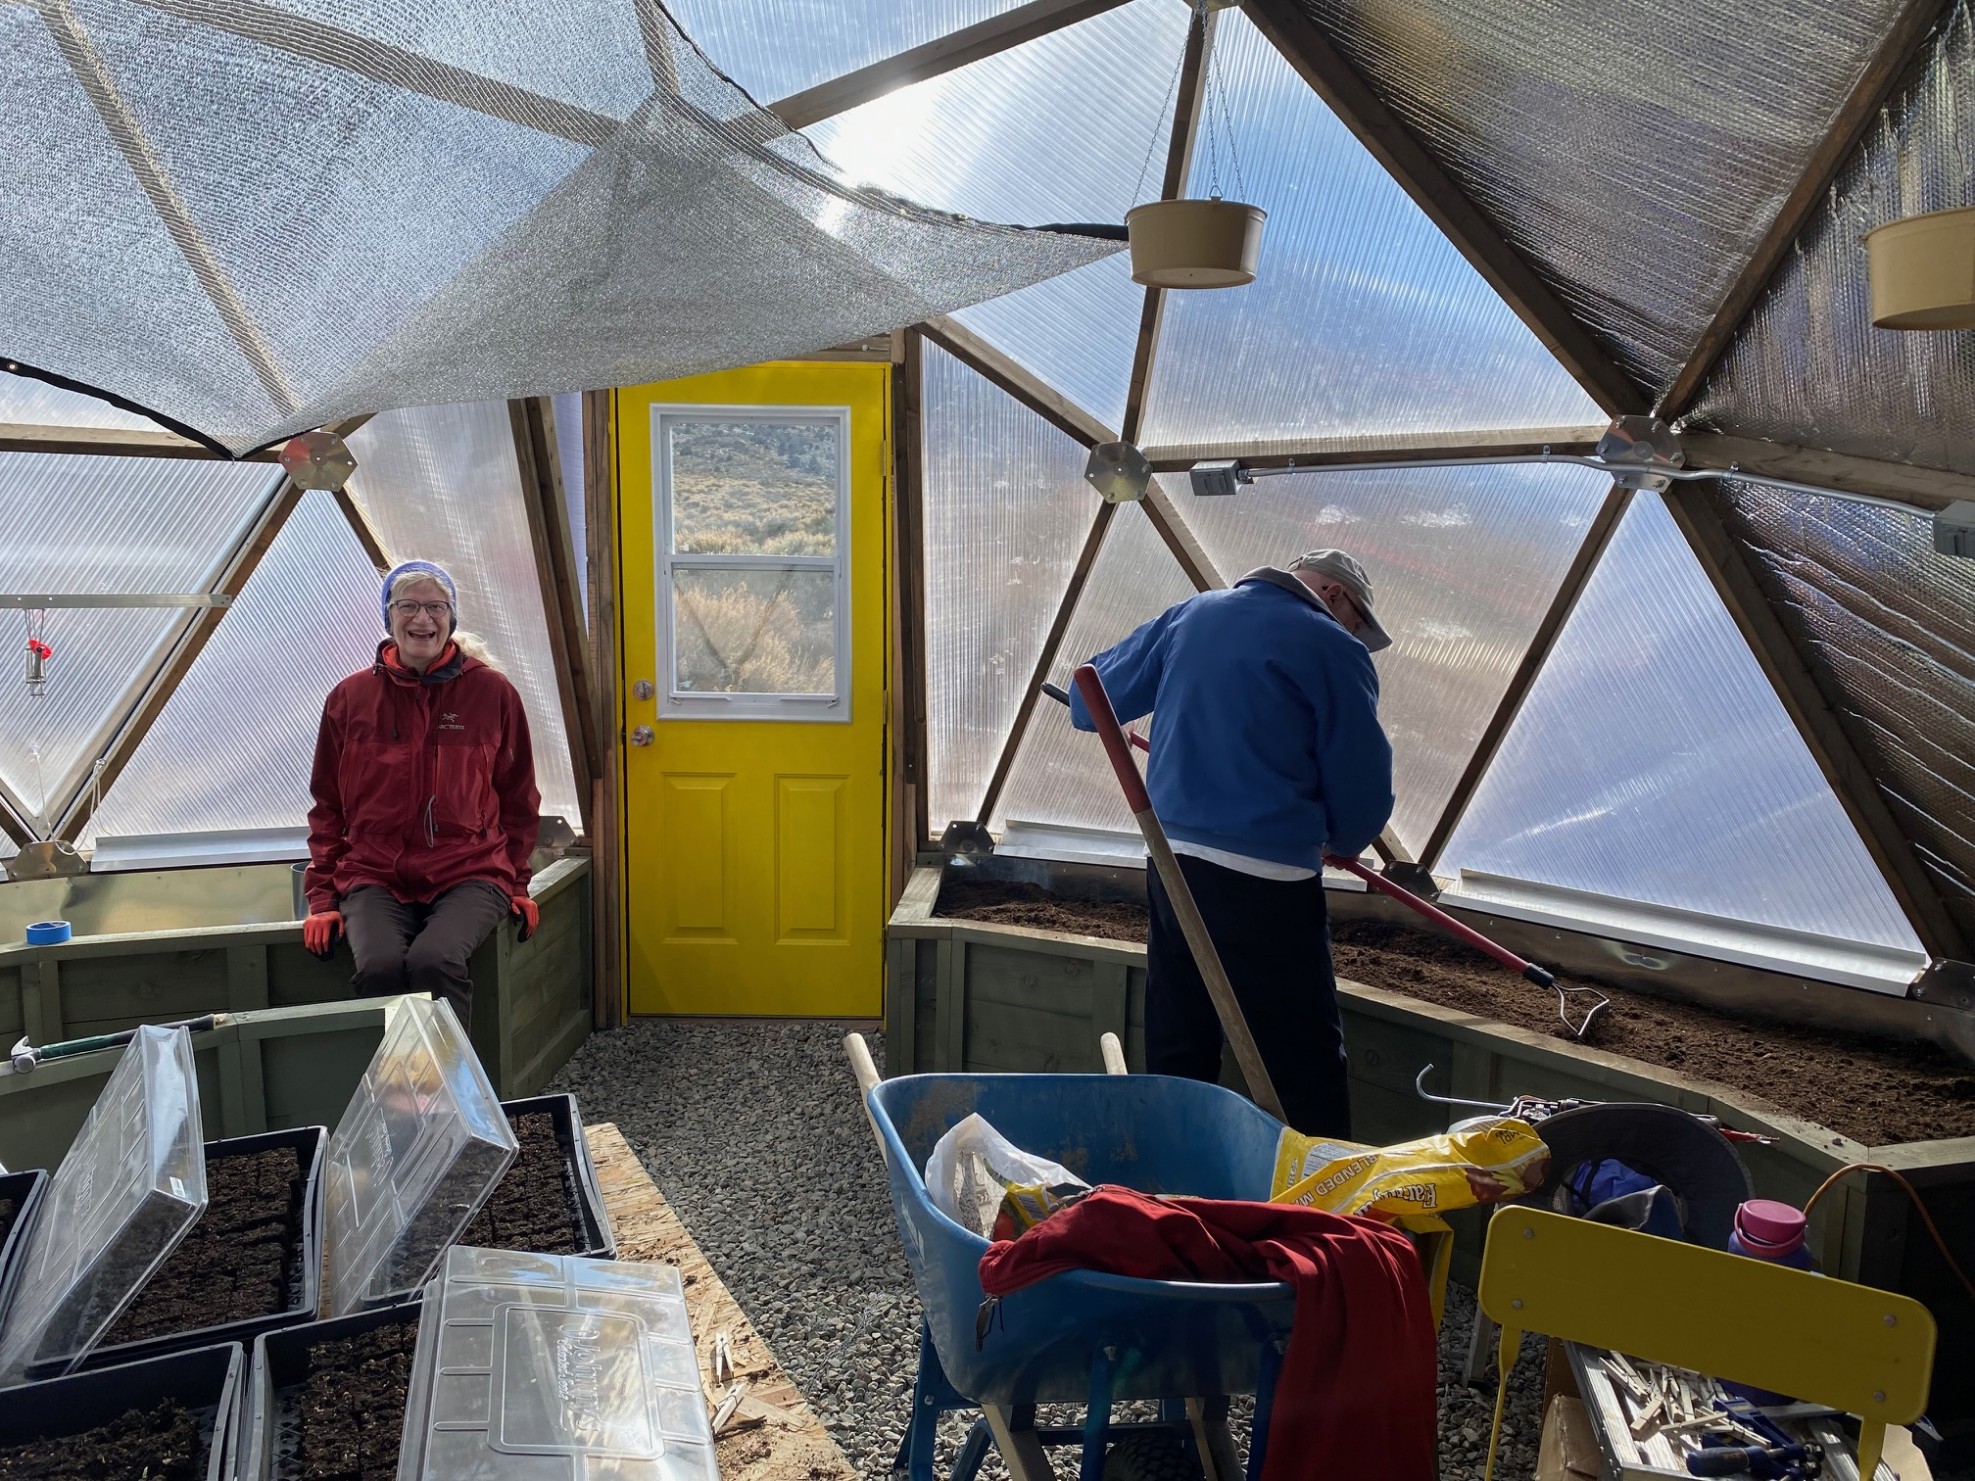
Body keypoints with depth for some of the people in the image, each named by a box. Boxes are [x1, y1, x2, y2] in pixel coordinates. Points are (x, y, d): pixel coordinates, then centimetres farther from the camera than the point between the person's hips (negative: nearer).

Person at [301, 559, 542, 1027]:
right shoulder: (350, 698, 8)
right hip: (374, 877, 1)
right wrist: (322, 897, 7)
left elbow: (517, 798, 13)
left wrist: (517, 883, 10)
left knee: (434, 961, -31)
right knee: (379, 967, -29)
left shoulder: (492, 692, 5)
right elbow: (328, 806, 14)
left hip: (469, 873, -1)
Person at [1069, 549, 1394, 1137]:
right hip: (1268, 876, -6)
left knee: (1175, 1051, 16)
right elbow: (1363, 780, -4)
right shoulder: (1333, 648, -5)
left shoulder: (1187, 616, 12)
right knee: (1304, 1066, 2)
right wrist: (1344, 841, 16)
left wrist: (1088, 711, 43)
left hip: (1170, 863, 6)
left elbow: (1091, 701, 20)